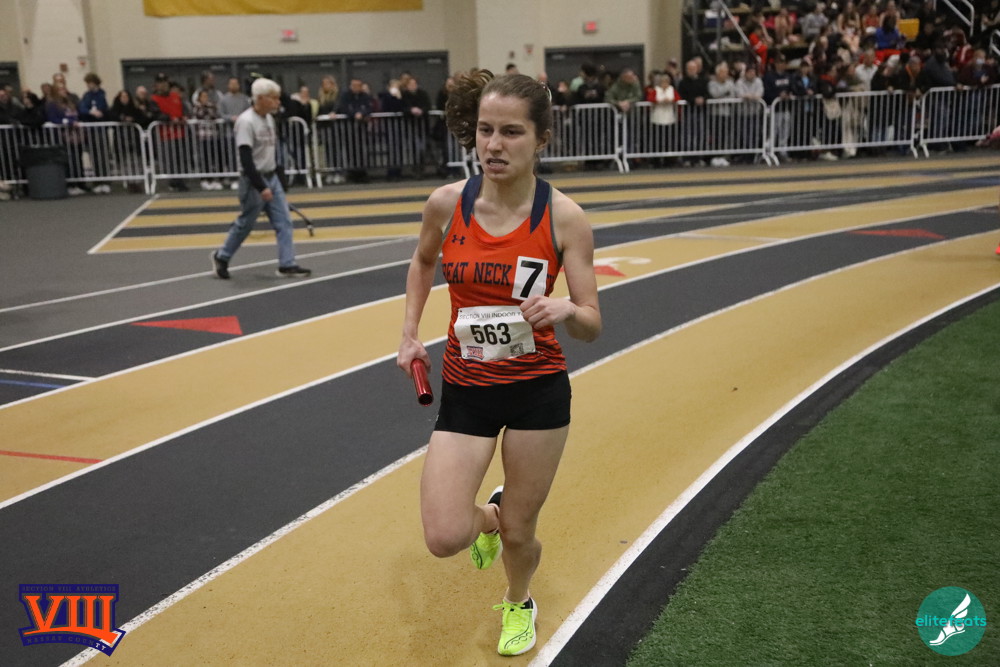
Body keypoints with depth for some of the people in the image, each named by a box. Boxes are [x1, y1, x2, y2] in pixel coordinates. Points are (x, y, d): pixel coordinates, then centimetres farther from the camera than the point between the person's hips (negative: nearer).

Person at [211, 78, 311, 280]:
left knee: (283, 222, 2)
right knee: (245, 224, 4)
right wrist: (261, 187, -26)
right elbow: (246, 160, -24)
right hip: (254, 181, -8)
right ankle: (221, 257, 23)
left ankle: (287, 265, 4)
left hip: (271, 177, 8)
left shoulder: (269, 118, 8)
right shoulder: (246, 122, -19)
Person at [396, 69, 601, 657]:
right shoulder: (447, 204, -8)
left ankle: (519, 604, 48)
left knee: (519, 533, 10)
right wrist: (410, 334, 6)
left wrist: (567, 310, -33)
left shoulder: (564, 217, -14)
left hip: (539, 391, -1)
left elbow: (592, 326, -10)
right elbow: (423, 263, 15)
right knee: (445, 538, -9)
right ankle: (487, 518, 31)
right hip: (465, 388, 2)